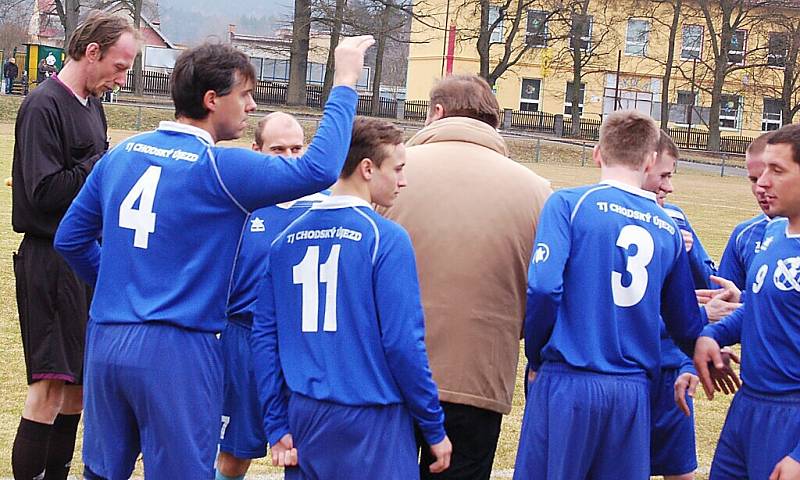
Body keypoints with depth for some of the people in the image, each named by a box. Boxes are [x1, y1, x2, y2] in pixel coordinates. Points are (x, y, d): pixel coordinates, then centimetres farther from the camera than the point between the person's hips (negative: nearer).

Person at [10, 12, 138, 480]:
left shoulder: (92, 104, 14)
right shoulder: (44, 106, -13)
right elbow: (44, 192, -20)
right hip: (51, 258, -9)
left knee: (79, 380, 11)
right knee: (51, 384, -9)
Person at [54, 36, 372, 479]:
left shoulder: (122, 154, 8)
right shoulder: (217, 167, -11)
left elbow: (70, 238, 15)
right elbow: (318, 169, -17)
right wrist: (345, 82, -9)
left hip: (106, 340, 6)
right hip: (175, 351, -6)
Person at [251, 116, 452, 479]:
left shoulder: (286, 239, 6)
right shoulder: (385, 238, -11)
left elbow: (264, 336, 5)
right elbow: (402, 341, -14)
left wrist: (277, 426, 8)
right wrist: (435, 429, -5)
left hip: (303, 414, 6)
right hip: (370, 422, -5)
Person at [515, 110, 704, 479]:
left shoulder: (569, 203, -4)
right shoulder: (669, 229, 8)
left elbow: (543, 286, -16)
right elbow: (686, 326, 14)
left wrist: (536, 356, 1)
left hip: (568, 383, -3)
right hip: (634, 392, 3)